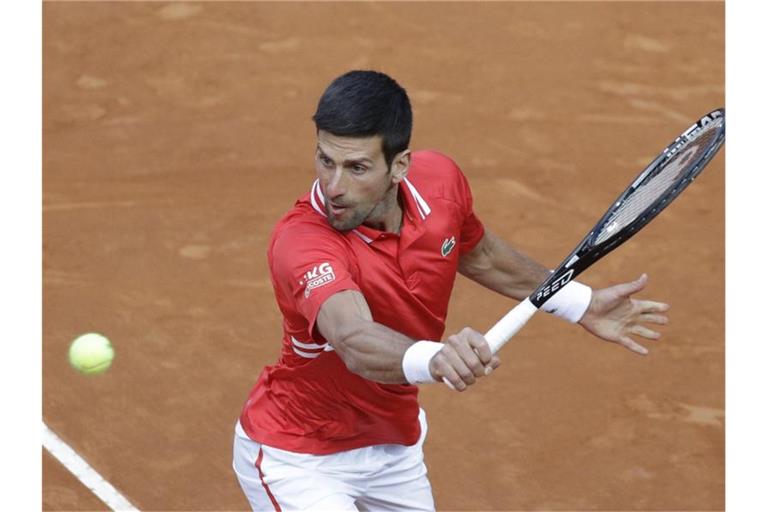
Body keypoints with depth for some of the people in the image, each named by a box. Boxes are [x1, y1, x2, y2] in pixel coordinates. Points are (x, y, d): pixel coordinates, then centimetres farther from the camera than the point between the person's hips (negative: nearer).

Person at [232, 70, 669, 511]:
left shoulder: (440, 181, -15)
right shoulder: (300, 243, -35)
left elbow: (480, 256, 8)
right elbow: (356, 342, -54)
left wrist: (581, 304, 13)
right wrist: (435, 359, -73)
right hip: (297, 459, -7)